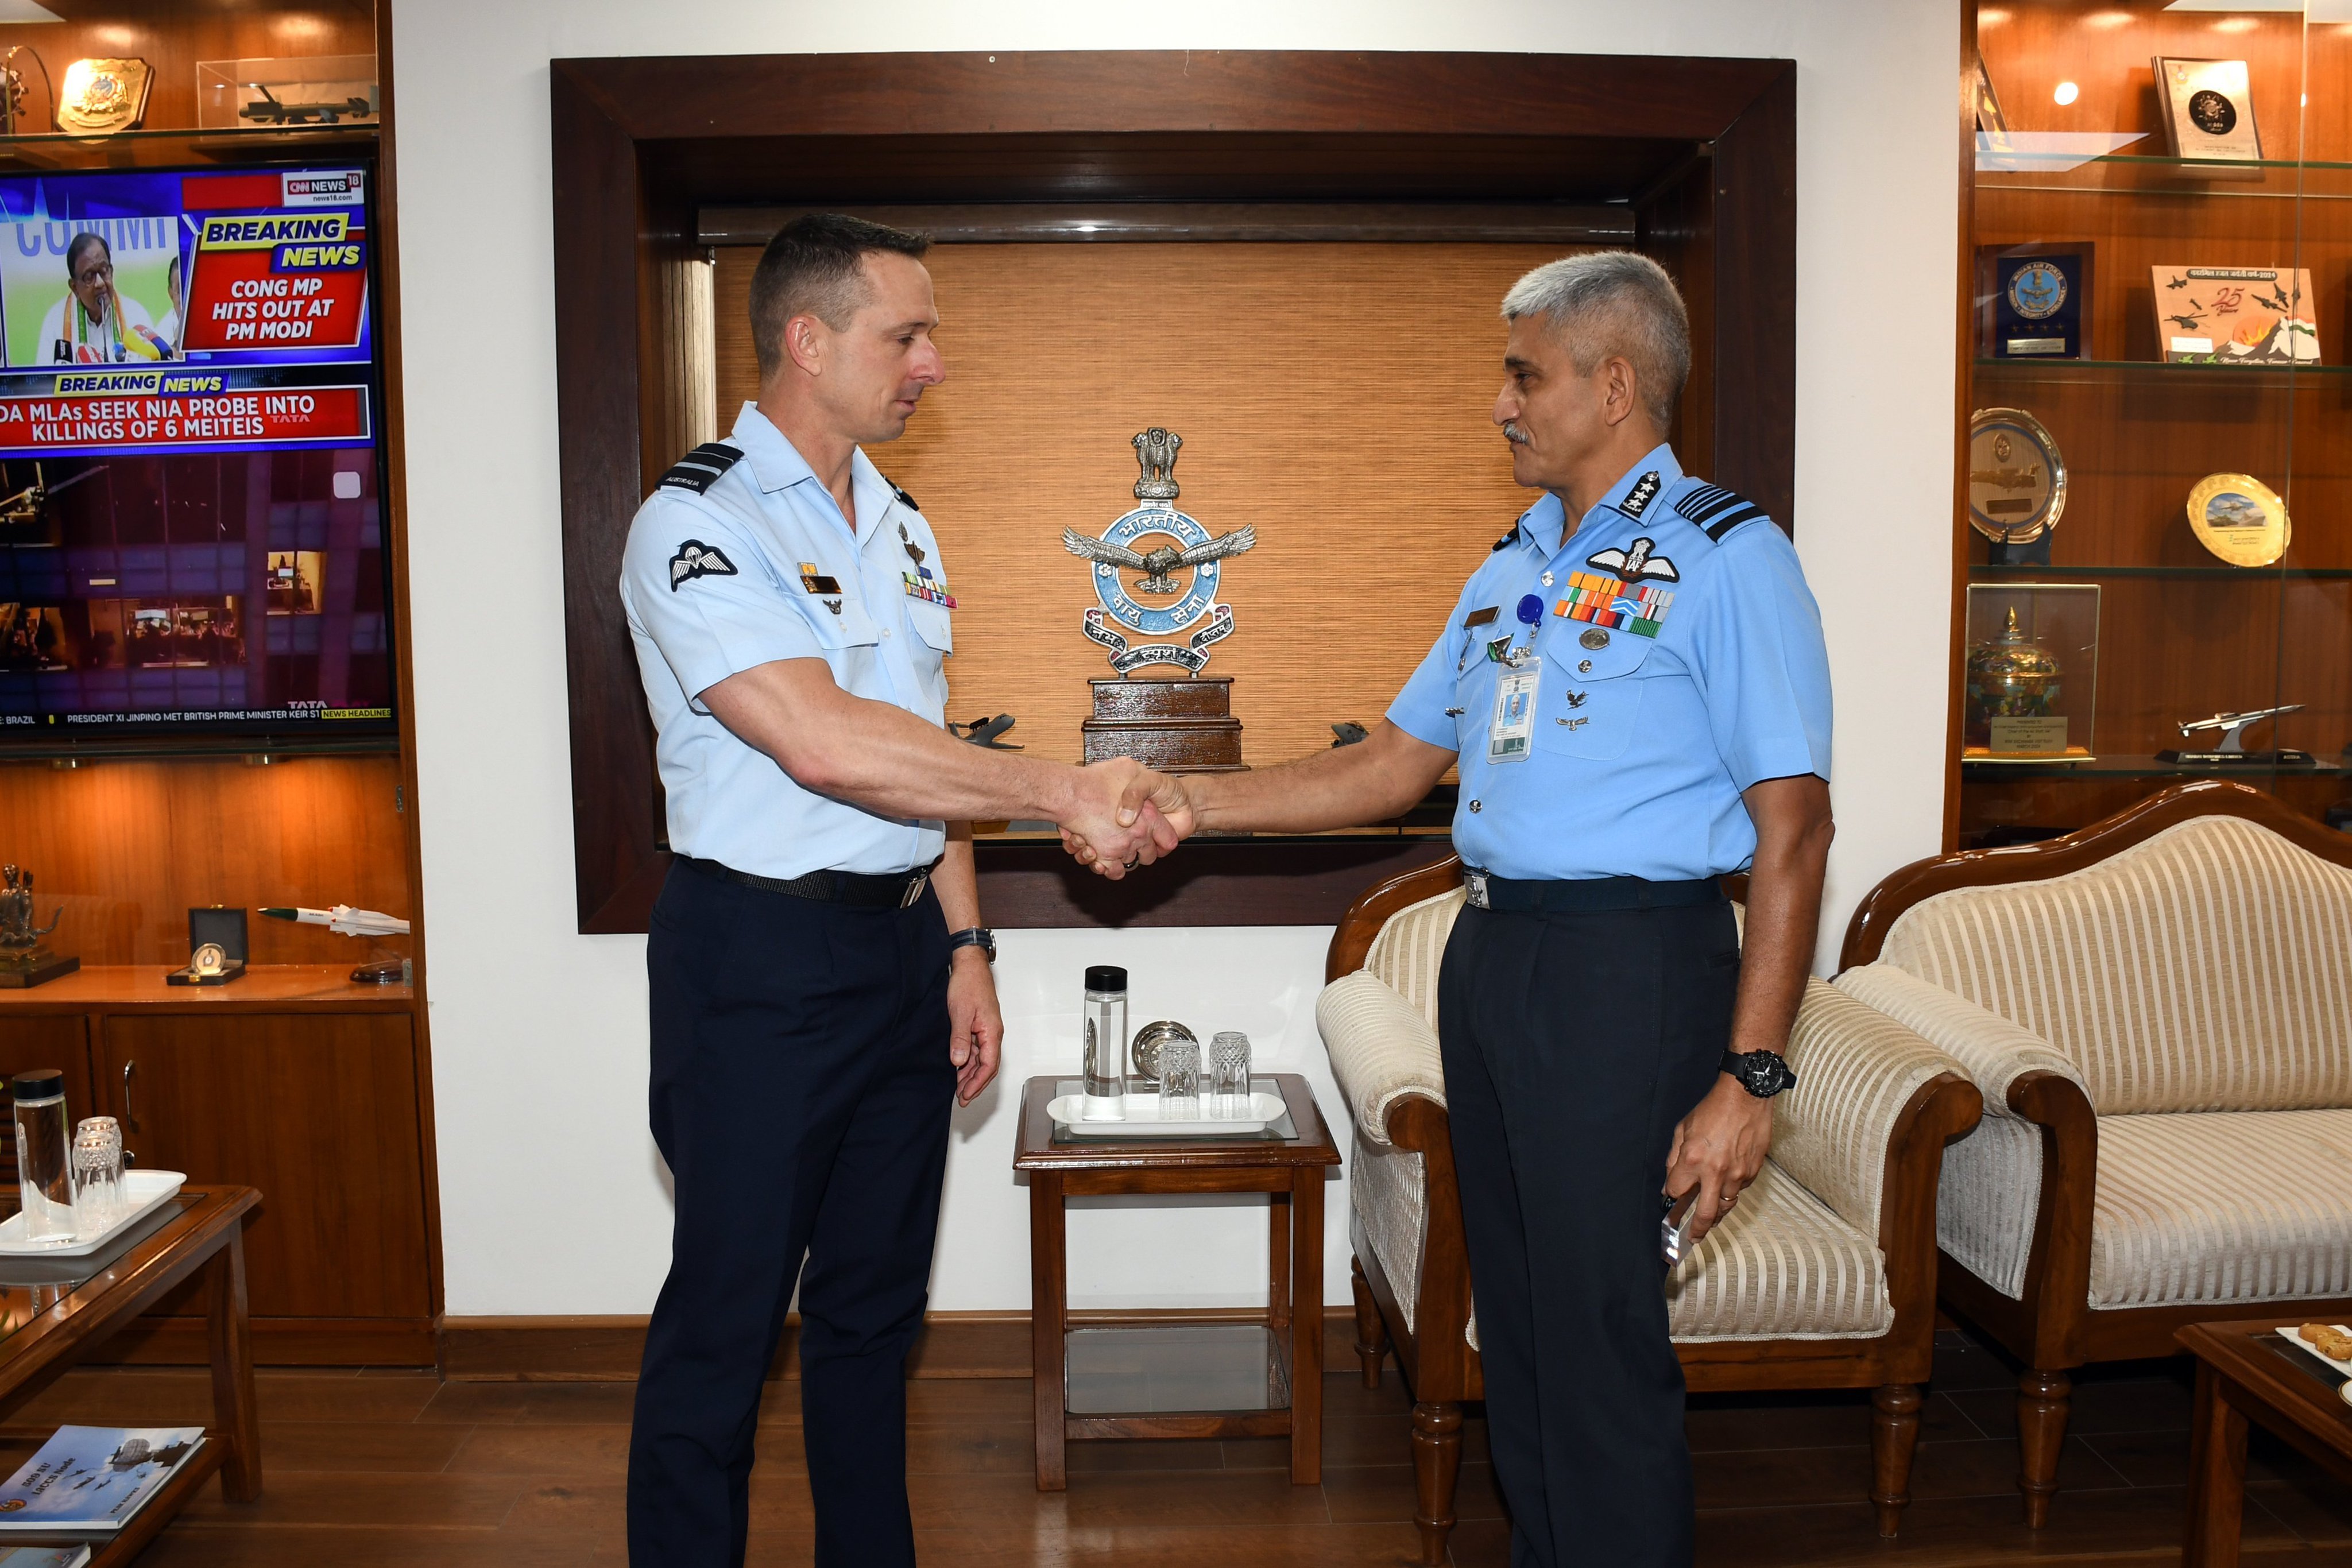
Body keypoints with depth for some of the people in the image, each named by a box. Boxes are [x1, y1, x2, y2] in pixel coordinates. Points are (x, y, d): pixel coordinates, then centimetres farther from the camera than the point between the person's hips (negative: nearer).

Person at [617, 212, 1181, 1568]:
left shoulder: (903, 528, 12)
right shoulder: (697, 525, -13)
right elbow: (827, 745, -24)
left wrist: (965, 945, 9)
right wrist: (1067, 793, -19)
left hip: (903, 948, 7)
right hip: (760, 960, -7)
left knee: (877, 1299, 18)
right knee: (726, 1317, 5)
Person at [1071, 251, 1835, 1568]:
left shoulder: (1727, 556, -8)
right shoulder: (1515, 562, 16)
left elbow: (1793, 829, -14)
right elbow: (1396, 766, 17)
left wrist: (1751, 1074, -18)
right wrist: (1189, 804, 8)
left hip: (1623, 965, -7)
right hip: (1490, 955, 8)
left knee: (1600, 1338, 0)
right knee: (1514, 1313, 17)